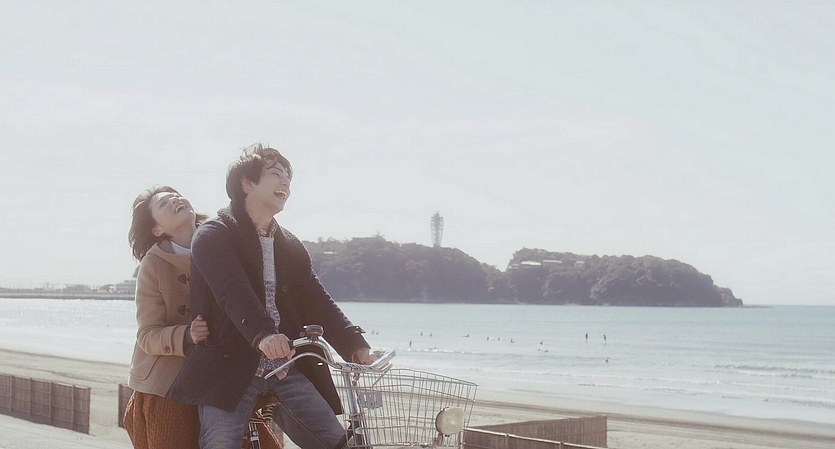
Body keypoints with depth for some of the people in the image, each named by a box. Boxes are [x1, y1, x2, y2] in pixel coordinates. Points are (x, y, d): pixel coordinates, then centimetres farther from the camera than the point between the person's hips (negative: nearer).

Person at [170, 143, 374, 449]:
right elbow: (233, 291, -18)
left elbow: (315, 300, 11)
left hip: (287, 370, 6)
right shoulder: (213, 236, 1)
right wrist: (262, 334, -37)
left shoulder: (291, 246, 22)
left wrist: (354, 343, -5)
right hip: (229, 369, -5)